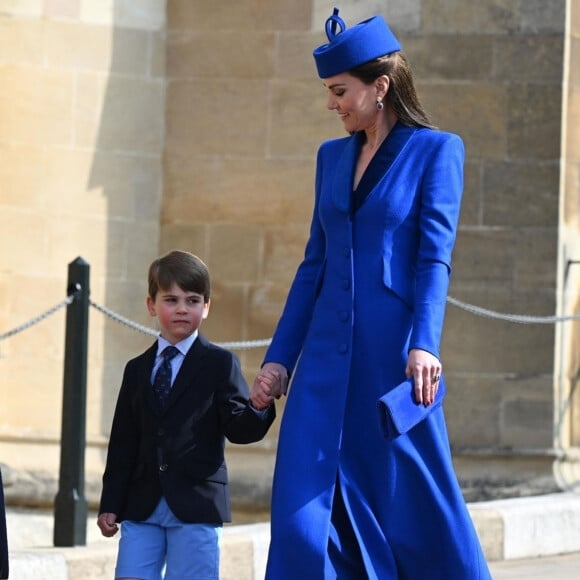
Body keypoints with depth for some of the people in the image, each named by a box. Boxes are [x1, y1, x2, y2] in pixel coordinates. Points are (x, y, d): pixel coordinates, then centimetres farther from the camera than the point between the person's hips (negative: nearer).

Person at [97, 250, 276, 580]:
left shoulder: (220, 364, 3)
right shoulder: (137, 370, 16)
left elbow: (239, 429, -5)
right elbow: (123, 442, 14)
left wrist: (259, 407, -27)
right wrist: (110, 504, 9)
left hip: (196, 505, -4)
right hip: (142, 505, 4)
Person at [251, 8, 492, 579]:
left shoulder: (437, 150, -2)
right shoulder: (332, 156, 14)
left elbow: (435, 258, -11)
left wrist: (424, 345, -23)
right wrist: (279, 357, 13)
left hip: (394, 357, -5)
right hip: (327, 360, 5)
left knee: (414, 502, 2)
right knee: (304, 504, -4)